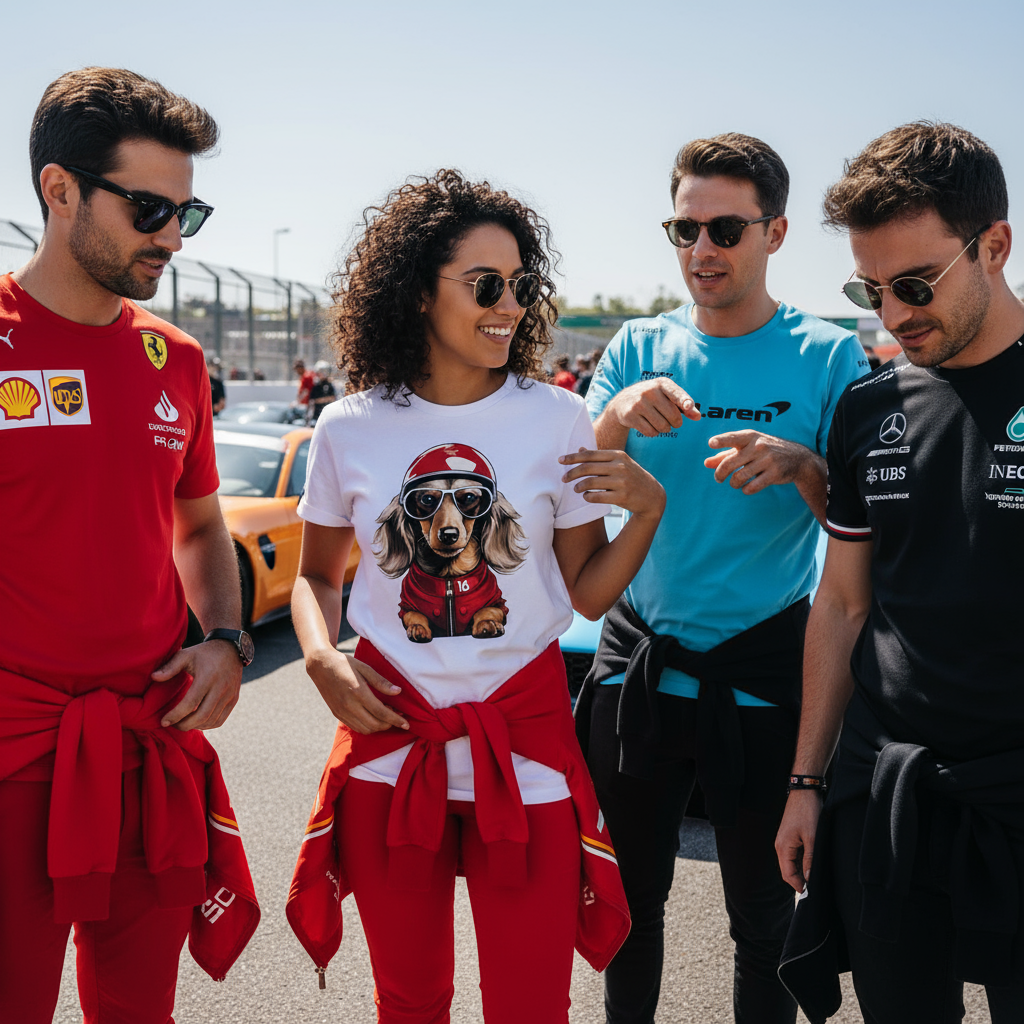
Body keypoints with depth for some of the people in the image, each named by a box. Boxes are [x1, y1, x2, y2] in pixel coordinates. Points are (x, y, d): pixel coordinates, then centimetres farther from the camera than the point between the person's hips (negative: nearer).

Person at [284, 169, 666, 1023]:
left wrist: (648, 511, -13)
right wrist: (322, 661, -5)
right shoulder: (350, 429, -1)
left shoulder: (556, 418, -1)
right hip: (389, 737, 1)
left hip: (525, 735, 0)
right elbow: (318, 575, 13)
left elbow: (587, 593, 2)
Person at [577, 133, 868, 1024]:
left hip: (762, 679, -2)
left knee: (764, 911, 11)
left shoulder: (829, 357, -5)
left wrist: (802, 467, -27)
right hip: (636, 661, 3)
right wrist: (618, 415, -23)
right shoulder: (640, 348, 3)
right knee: (630, 895, 17)